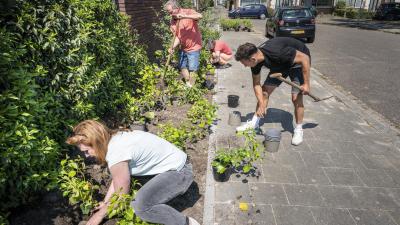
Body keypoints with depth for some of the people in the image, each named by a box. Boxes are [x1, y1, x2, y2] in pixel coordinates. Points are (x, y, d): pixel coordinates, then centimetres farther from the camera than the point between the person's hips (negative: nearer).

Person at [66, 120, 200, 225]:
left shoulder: (116, 153, -25)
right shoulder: (115, 139, 2)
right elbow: (117, 179, 14)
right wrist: (105, 203, 13)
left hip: (179, 172, -10)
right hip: (171, 162, 10)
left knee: (140, 205, -27)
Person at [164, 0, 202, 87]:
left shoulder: (188, 12, -14)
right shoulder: (173, 21, 2)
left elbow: (200, 16, -33)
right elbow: (177, 36, -1)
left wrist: (184, 16, -40)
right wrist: (173, 47, -18)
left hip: (193, 47, -6)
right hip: (183, 48, 7)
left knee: (192, 69, -2)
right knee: (182, 67, 14)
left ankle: (190, 87, 15)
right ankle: (187, 84, 34)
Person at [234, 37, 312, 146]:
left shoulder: (276, 52, -42)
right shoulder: (255, 60, -20)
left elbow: (305, 58, -31)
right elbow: (256, 83, -6)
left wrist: (306, 84, -27)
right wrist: (261, 104, -12)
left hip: (298, 62, -6)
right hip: (280, 64, 6)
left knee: (296, 98, -13)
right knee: (264, 92, 0)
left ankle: (298, 129, 7)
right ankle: (254, 123, 13)